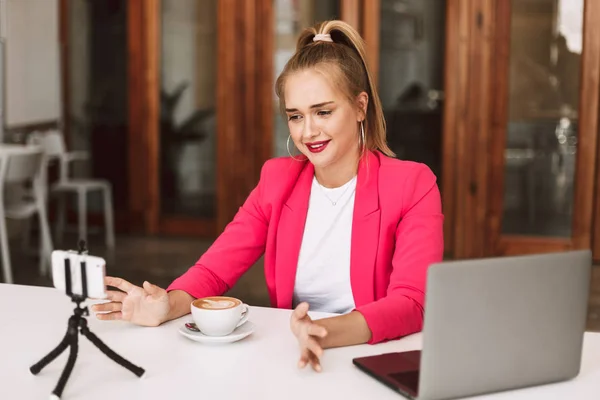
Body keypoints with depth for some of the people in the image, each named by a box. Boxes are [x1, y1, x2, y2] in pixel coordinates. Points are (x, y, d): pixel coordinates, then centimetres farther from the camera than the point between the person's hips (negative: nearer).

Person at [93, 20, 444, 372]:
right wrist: (168, 306, -22)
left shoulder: (412, 186, -7)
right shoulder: (277, 179, 6)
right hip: (292, 360, 3)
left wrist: (329, 332, -37)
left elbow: (411, 304, -19)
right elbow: (215, 269, -1)